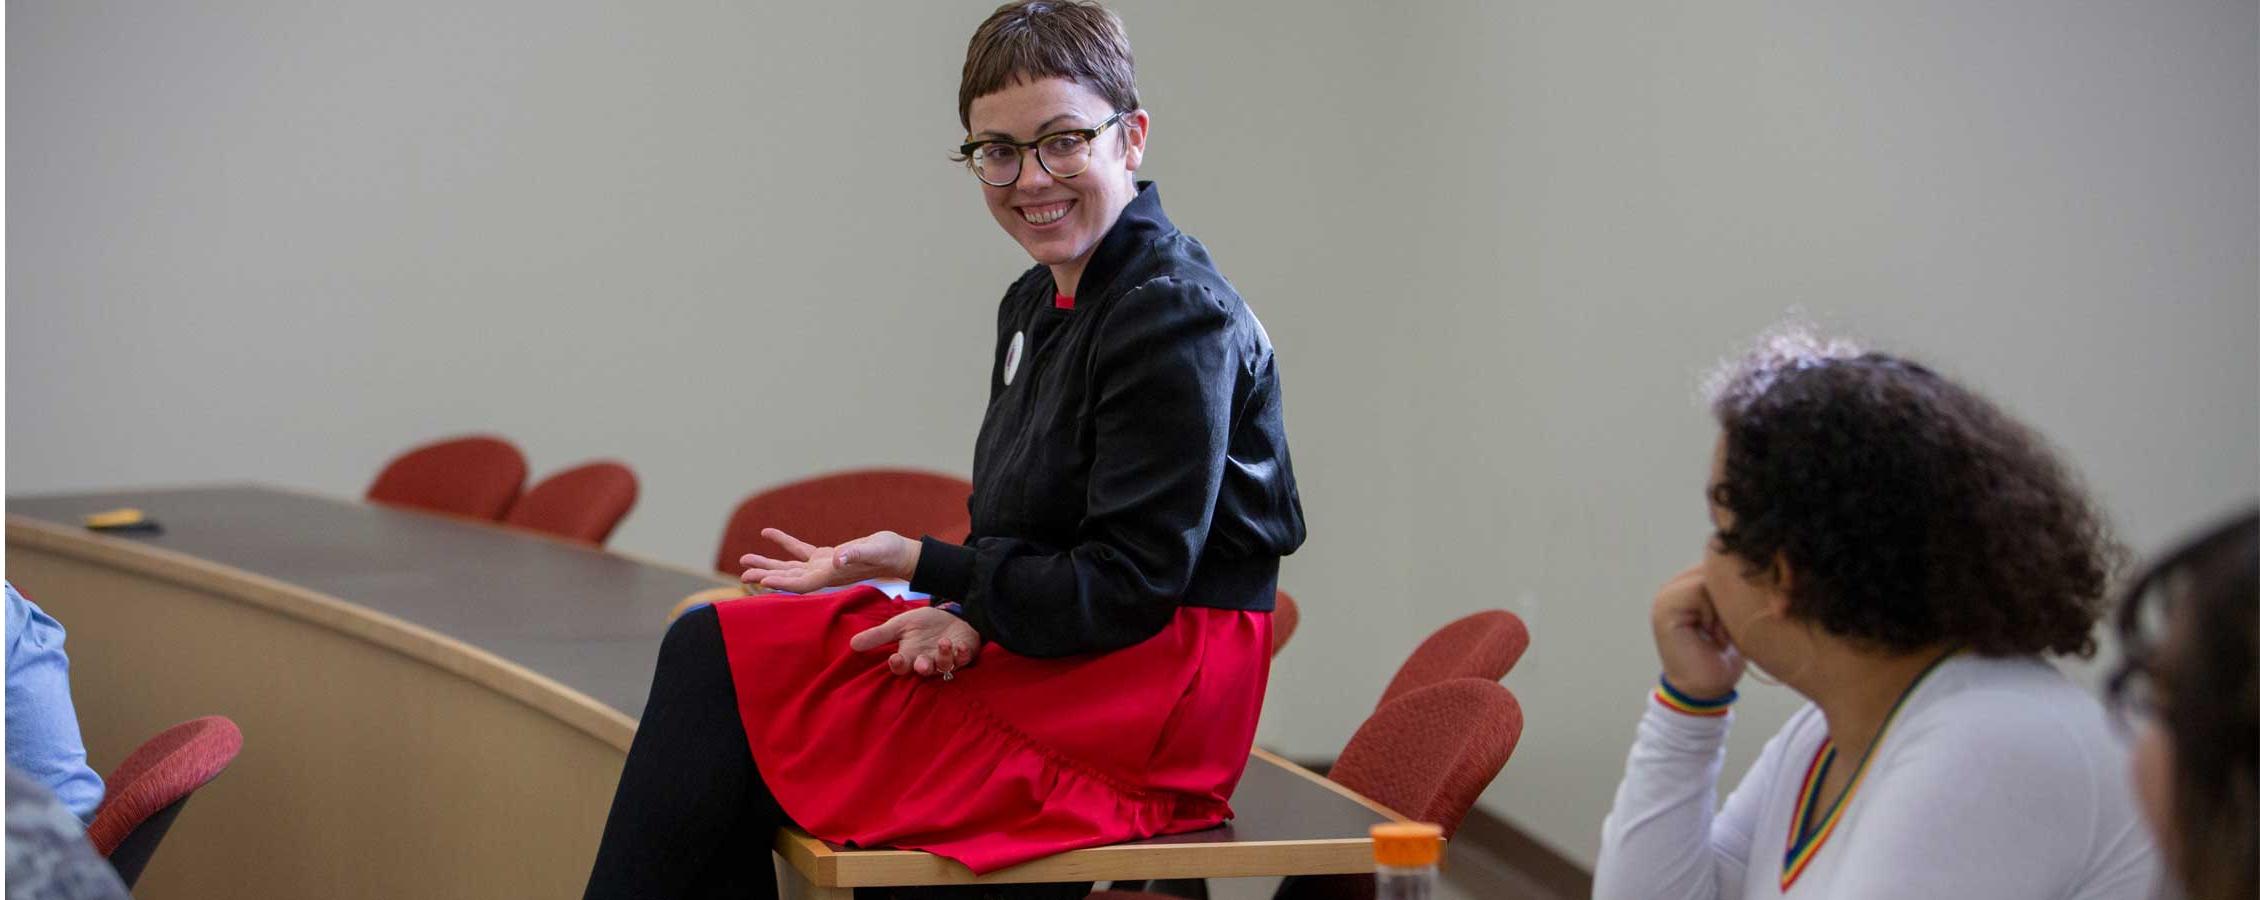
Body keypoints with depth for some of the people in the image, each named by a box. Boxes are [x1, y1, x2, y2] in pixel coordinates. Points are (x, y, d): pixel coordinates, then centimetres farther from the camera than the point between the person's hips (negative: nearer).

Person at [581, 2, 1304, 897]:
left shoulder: (1178, 319, -15)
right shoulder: (1036, 304, 14)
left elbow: (1128, 590, -19)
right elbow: (1022, 542, 13)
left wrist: (921, 566, -18)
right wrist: (963, 615, -10)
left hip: (1145, 701, -9)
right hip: (1040, 657, 9)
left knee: (720, 659, -10)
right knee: (713, 647, -1)